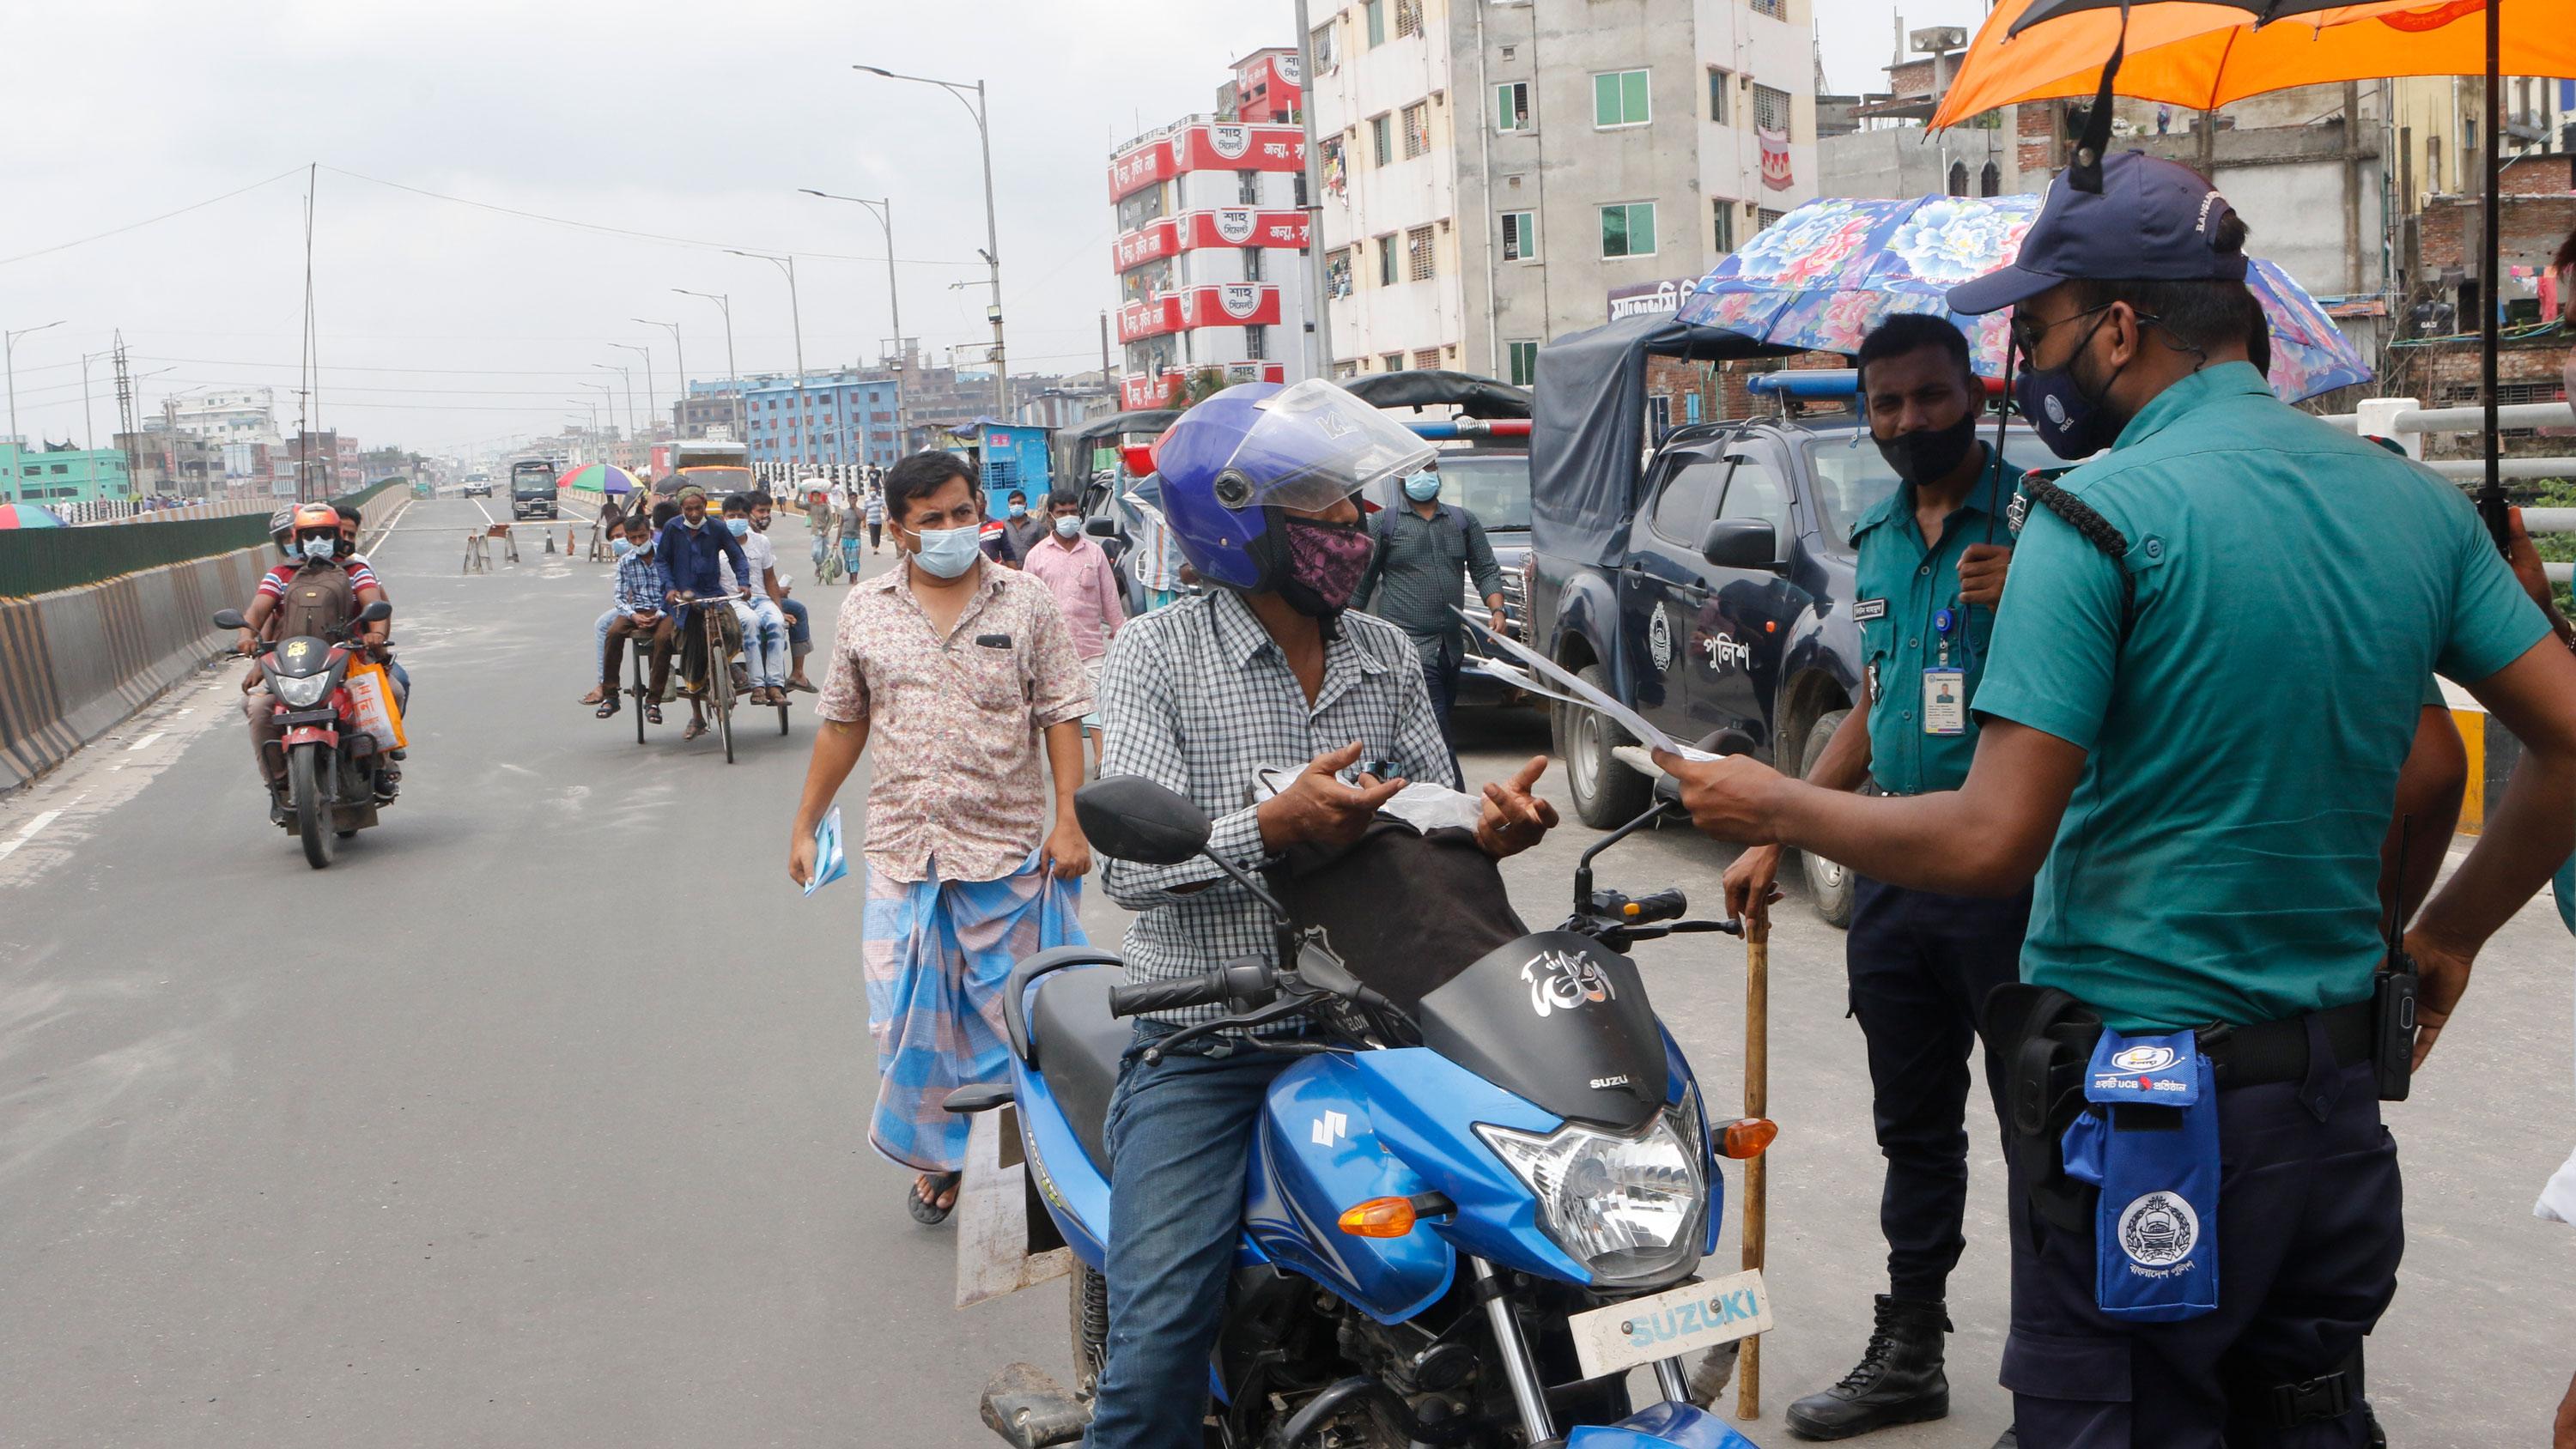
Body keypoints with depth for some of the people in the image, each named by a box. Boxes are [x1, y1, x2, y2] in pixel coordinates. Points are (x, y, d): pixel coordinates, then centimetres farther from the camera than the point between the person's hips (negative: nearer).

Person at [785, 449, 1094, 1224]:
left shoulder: (1026, 602, 1)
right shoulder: (865, 609, 7)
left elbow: (1060, 716, 0)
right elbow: (842, 723, 13)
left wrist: (1069, 818, -9)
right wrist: (805, 824, 14)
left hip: (1008, 849, -2)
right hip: (903, 851, 2)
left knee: (1009, 1013, 6)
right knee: (907, 1014, 5)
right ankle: (936, 1154, 24)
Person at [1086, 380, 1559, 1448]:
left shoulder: (1385, 655, 11)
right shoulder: (1157, 654, -5)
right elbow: (1129, 868, -13)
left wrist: (1484, 822, -13)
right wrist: (1272, 826, -30)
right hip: (1206, 1045, -4)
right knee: (1159, 1342, -15)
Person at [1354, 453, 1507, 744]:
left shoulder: (1464, 520, 15)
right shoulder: (1386, 522, 3)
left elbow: (1486, 571, 14)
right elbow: (1361, 581, 6)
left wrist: (1496, 610, -4)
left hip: (1452, 645, 5)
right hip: (1408, 644, -5)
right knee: (1437, 731, -15)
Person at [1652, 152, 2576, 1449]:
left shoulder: (2099, 517, -16)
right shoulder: (2413, 500, 5)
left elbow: (1991, 842, -20)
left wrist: (1773, 809, -7)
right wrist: (2449, 932, 19)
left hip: (2142, 1090, -7)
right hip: (2339, 1088, 8)